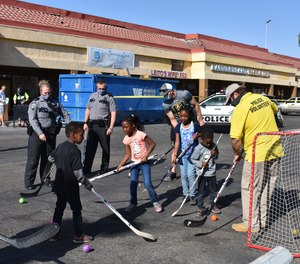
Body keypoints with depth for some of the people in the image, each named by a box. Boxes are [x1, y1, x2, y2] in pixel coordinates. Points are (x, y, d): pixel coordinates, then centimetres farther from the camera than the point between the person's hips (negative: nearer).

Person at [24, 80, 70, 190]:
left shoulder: (55, 103, 9)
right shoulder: (35, 103, -4)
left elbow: (65, 115, 16)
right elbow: (32, 120, -11)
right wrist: (40, 133, -20)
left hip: (51, 133, 4)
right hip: (37, 133, -4)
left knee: (47, 158, 11)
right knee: (33, 158, -2)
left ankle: (45, 178, 25)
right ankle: (29, 182, 4)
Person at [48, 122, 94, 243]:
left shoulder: (60, 146, 4)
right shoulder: (75, 150, -21)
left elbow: (50, 158, 19)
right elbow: (77, 172, -22)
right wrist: (86, 183, -11)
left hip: (59, 184, 8)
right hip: (70, 186, -8)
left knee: (59, 208, 17)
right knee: (76, 210, 4)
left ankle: (54, 233, 21)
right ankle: (79, 235, 12)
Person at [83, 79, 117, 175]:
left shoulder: (109, 98, -2)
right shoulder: (92, 96, 15)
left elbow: (113, 113, -7)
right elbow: (88, 110, 22)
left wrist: (111, 127, -15)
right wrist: (85, 123, 13)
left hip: (103, 125, -4)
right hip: (92, 125, 5)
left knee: (105, 149, 3)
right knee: (89, 147, 2)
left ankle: (104, 169, 14)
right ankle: (86, 169, 7)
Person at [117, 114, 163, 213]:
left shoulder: (140, 134, -16)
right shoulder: (126, 139, 1)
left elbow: (152, 144, -14)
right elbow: (128, 155, 6)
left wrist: (146, 155, -20)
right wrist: (120, 165, -3)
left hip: (144, 162, -5)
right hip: (134, 163, 5)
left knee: (147, 183, -9)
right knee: (133, 183, 0)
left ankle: (155, 202, 7)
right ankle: (133, 203, 14)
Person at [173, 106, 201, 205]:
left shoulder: (195, 125, -5)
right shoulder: (178, 127, 4)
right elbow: (177, 141, 5)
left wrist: (197, 135, -14)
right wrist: (174, 154, 3)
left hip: (192, 153, -3)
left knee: (191, 174, -6)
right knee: (184, 175, 9)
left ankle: (192, 195, 5)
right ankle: (185, 194, 20)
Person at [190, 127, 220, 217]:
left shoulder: (214, 146, -1)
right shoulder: (198, 148, -14)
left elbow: (217, 156, 12)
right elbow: (192, 159, -8)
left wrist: (214, 154, -11)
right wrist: (200, 164, -20)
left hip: (212, 173, 4)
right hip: (202, 174, -4)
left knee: (213, 191, 15)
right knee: (201, 192, 2)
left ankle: (213, 205, 32)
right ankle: (201, 208, 12)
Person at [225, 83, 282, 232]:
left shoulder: (240, 110, -16)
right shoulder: (264, 98, 5)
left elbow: (236, 139, -17)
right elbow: (275, 110, 28)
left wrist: (237, 154, 1)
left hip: (257, 154, -7)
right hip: (275, 151, 7)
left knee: (250, 189, 6)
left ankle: (251, 224, 13)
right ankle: (263, 220, 27)